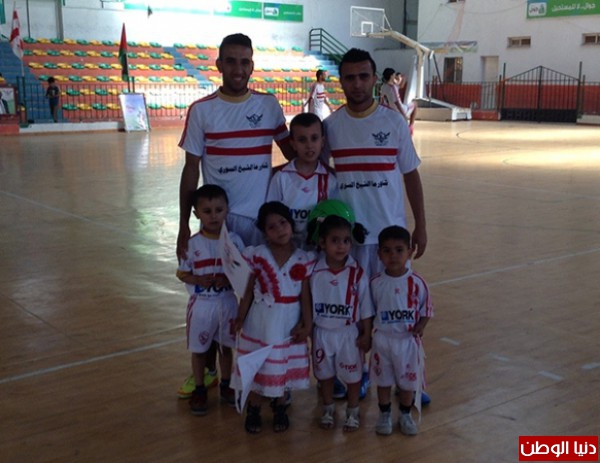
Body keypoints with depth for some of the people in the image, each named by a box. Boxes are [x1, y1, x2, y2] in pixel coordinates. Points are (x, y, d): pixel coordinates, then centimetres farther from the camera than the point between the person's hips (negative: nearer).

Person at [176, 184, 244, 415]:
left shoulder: (234, 240, -7)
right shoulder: (192, 244, -9)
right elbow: (182, 273, -2)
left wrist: (228, 279, -20)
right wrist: (198, 280, -20)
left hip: (228, 302, 1)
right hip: (201, 304, -1)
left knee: (226, 346, 16)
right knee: (199, 349, 11)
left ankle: (226, 385, 35)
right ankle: (199, 389, 28)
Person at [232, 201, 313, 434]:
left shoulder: (304, 260, -7)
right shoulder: (256, 256, -8)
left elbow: (305, 296, -3)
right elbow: (248, 291, -3)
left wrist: (307, 324, -6)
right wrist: (240, 319, -6)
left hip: (288, 324, 1)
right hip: (260, 322, -1)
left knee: (284, 367, 13)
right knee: (256, 366, 9)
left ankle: (280, 408, 33)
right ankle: (253, 410, 28)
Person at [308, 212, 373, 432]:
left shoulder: (357, 274, -15)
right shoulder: (314, 273, -11)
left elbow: (365, 309, -7)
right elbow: (307, 304, 0)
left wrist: (366, 335, -4)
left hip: (350, 333, -1)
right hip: (322, 333, 1)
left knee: (352, 374, 13)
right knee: (324, 374, 17)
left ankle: (352, 411, 34)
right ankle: (328, 410, 37)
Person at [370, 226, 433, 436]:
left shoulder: (416, 282, -11)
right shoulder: (375, 283, -9)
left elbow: (426, 309, -3)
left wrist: (420, 327, -18)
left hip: (409, 340, 0)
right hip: (382, 339, 0)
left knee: (408, 380, 13)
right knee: (383, 380, 14)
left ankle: (405, 415, 33)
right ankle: (384, 415, 32)